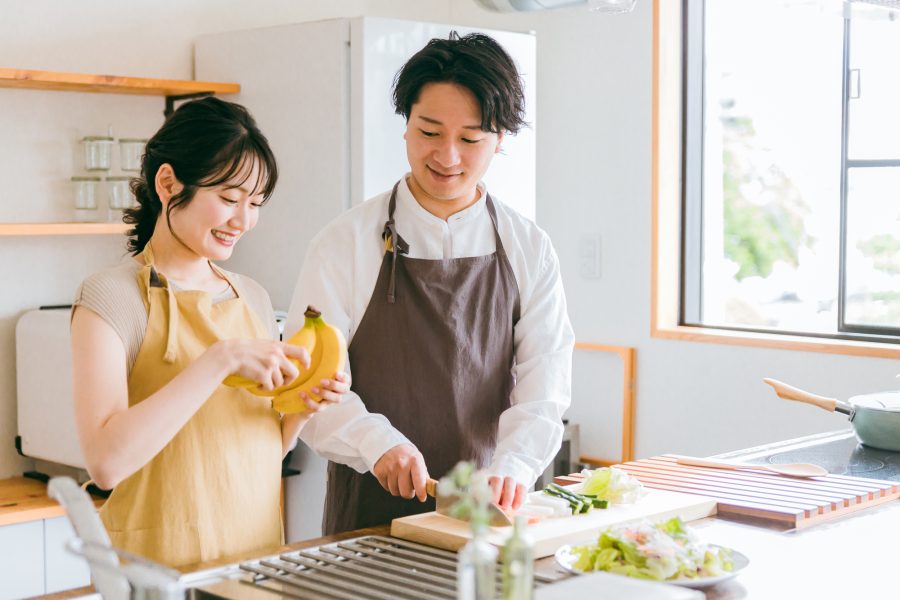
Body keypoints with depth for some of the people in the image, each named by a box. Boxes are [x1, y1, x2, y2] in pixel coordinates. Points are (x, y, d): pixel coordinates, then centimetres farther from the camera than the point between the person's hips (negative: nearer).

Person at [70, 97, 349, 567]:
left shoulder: (252, 298, 7)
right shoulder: (111, 296, -11)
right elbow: (105, 461, -24)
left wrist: (302, 411, -6)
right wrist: (221, 359, -27)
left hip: (257, 552, 6)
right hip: (161, 561, -6)